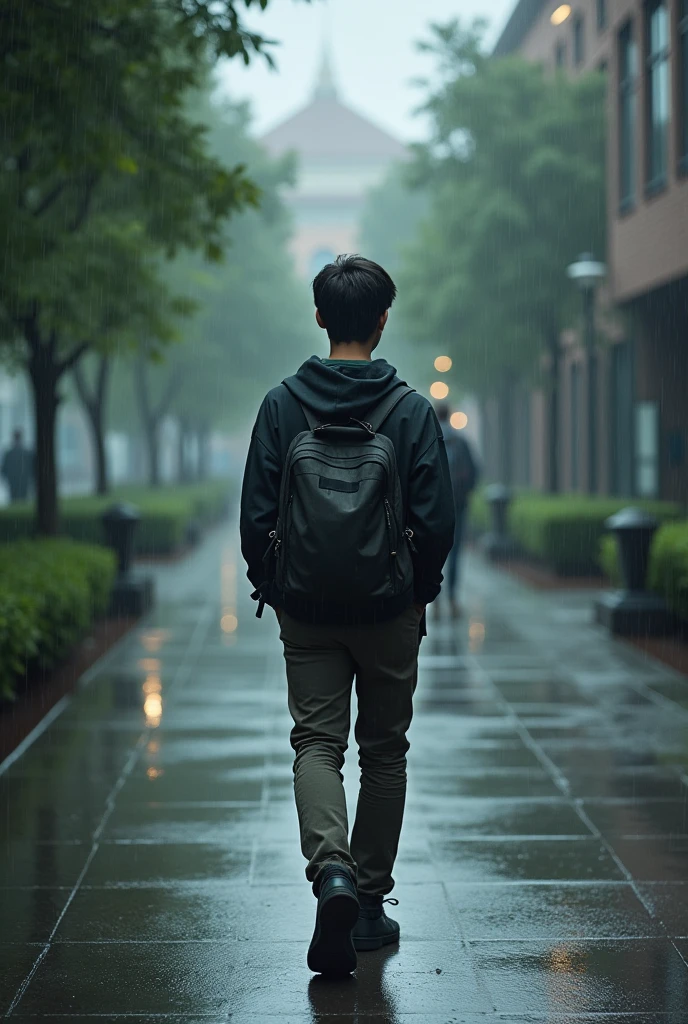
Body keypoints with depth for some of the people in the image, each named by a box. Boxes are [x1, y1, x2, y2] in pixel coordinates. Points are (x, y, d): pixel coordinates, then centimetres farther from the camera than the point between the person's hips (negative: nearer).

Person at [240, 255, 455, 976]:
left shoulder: (283, 404, -3)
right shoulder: (410, 410, -6)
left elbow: (256, 516, -3)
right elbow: (435, 521, -7)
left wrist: (272, 588, 11)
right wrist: (419, 591, 9)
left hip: (306, 611, 0)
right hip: (389, 611, 0)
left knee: (316, 743, 5)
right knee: (384, 752, 12)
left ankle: (332, 870, -21)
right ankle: (370, 903, 17)